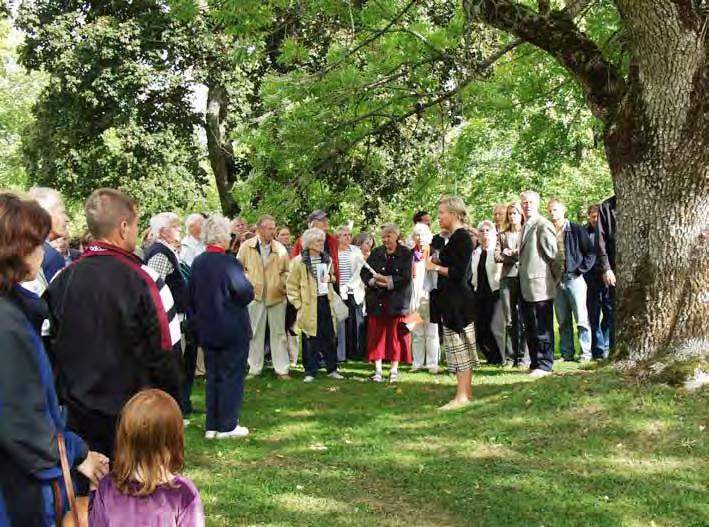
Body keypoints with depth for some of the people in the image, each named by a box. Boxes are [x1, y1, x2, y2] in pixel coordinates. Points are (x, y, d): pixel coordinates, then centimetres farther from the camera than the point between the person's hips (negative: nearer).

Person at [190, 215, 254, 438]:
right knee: (232, 376, 4)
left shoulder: (197, 263, 2)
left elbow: (192, 296, 8)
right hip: (233, 330, -6)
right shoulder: (229, 262, -18)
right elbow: (246, 293, -19)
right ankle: (227, 426, 8)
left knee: (213, 376, 14)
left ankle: (212, 426, 18)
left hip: (207, 330, 6)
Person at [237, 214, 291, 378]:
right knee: (255, 333, 7)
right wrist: (247, 282, -5)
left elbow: (287, 271, 10)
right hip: (255, 295, -1)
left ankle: (282, 369, 12)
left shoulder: (280, 248, 1)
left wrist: (284, 284, -6)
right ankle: (254, 368, 17)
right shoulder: (247, 246, -1)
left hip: (277, 296, 1)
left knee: (279, 333, 5)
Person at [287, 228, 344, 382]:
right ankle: (310, 371, 8)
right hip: (309, 305, -5)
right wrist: (298, 304, -9)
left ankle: (332, 369, 18)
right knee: (310, 339, -1)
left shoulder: (327, 259, 11)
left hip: (326, 302, 5)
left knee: (329, 337, 7)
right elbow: (292, 285, -4)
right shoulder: (299, 261, -6)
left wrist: (330, 278, 4)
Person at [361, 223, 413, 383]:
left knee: (396, 334, 1)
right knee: (376, 334, 2)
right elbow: (364, 272, 4)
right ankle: (377, 369, 9)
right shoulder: (376, 253, 9)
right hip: (377, 301, 3)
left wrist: (387, 280, -16)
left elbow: (406, 277, -10)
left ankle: (394, 369, 11)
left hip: (397, 301, -2)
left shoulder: (406, 254, -1)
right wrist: (373, 282, -15)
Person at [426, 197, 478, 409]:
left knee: (459, 345, -7)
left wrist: (436, 267, -10)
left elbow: (459, 272, -20)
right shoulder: (454, 238, 14)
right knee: (460, 347, 12)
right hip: (452, 300, 10)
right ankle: (466, 391, 18)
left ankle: (462, 396, -3)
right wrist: (438, 262, 7)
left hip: (459, 301, -10)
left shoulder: (462, 238, -15)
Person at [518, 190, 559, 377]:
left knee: (542, 327, -3)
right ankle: (535, 362, 22)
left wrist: (555, 278, -6)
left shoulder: (543, 225, -11)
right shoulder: (525, 226, 16)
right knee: (530, 327, 14)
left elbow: (553, 253, -11)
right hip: (527, 286, 9)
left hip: (540, 285, -9)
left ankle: (544, 365, 4)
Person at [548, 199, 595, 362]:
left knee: (581, 318, -3)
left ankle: (586, 353, 3)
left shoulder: (576, 230, -1)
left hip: (574, 278, -4)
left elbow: (591, 253, -1)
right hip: (556, 280, 4)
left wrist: (580, 270, -8)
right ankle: (567, 353, 14)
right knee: (563, 321, 8)